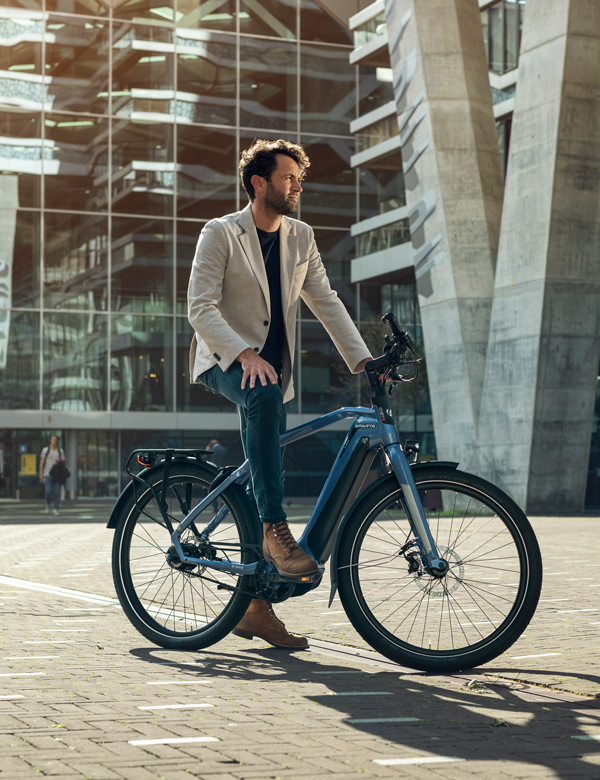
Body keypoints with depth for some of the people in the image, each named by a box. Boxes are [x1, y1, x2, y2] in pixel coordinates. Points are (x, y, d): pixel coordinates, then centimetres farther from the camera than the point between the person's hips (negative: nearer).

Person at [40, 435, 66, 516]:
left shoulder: (60, 451, 9)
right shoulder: (46, 450, 3)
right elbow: (41, 462, 3)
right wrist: (41, 474, -2)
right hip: (47, 474, -2)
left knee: (57, 492, -4)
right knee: (48, 491, -12)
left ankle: (56, 509, 5)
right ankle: (48, 503, 18)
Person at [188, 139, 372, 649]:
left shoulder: (300, 238, 10)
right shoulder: (221, 234, -7)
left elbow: (326, 302, 9)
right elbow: (201, 308, -15)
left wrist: (362, 358, -3)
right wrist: (245, 354, -30)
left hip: (273, 365, 5)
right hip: (225, 360, -5)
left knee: (261, 483, 2)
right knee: (265, 396, -39)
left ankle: (253, 604, 9)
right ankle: (276, 530, -39)